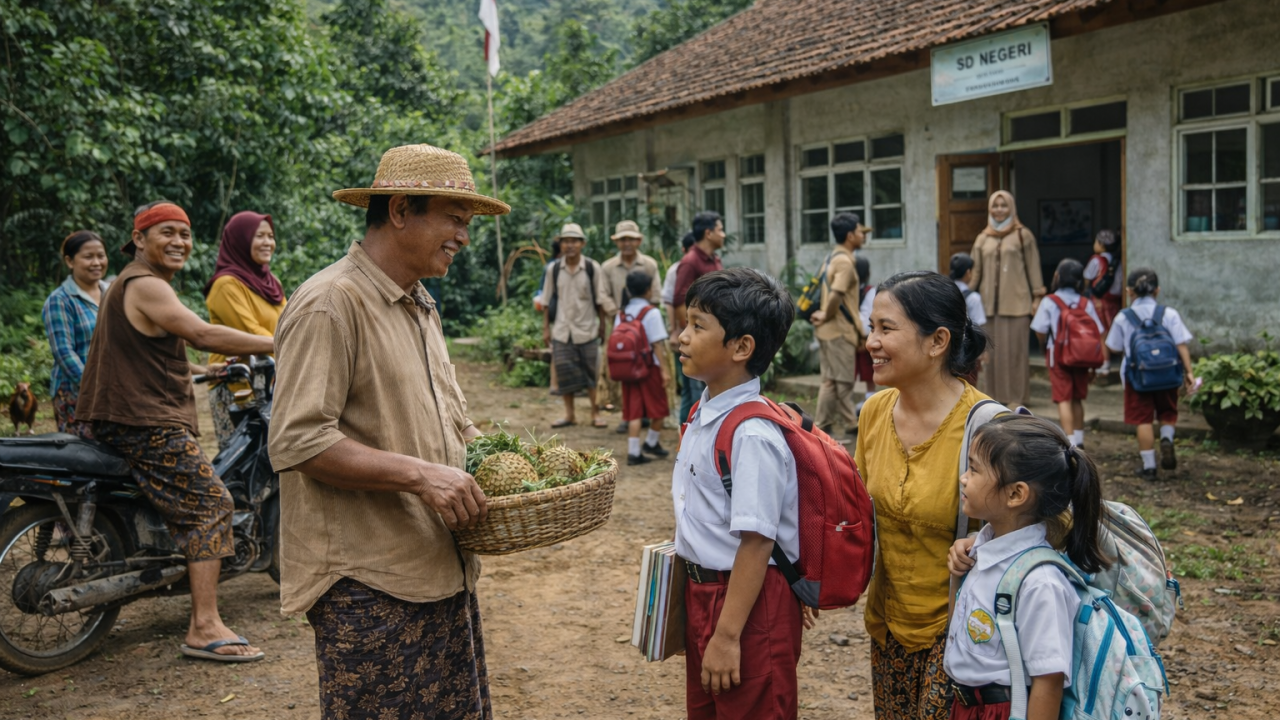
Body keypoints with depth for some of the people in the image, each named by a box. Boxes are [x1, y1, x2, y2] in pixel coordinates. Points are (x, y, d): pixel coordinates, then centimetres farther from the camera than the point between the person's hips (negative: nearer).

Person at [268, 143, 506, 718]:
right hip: (369, 587, -9)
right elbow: (297, 443, -21)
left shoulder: (422, 308, 16)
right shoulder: (329, 304, -14)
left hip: (442, 572, 9)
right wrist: (418, 474, -24)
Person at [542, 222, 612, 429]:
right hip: (562, 330, 2)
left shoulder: (593, 268, -3)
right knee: (564, 372, 3)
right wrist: (546, 328, 6)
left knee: (591, 373, 3)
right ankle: (569, 414, 15)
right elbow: (547, 301, 8)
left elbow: (601, 299, 3)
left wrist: (602, 324, 2)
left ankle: (595, 414, 13)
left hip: (587, 329, -1)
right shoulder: (553, 269, 2)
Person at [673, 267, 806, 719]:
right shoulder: (702, 415, 4)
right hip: (702, 591, 9)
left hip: (748, 603, -9)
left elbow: (756, 542, -24)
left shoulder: (752, 434, -24)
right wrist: (699, 604, 19)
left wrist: (727, 636, -21)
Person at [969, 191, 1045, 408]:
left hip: (1016, 302, -3)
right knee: (991, 350, 3)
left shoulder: (1023, 236, 5)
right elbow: (975, 272, 13)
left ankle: (1016, 397, 4)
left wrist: (1037, 297, -3)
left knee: (1015, 349, -3)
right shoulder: (982, 239, 14)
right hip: (989, 303, 3)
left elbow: (1033, 268, 2)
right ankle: (993, 395, 11)